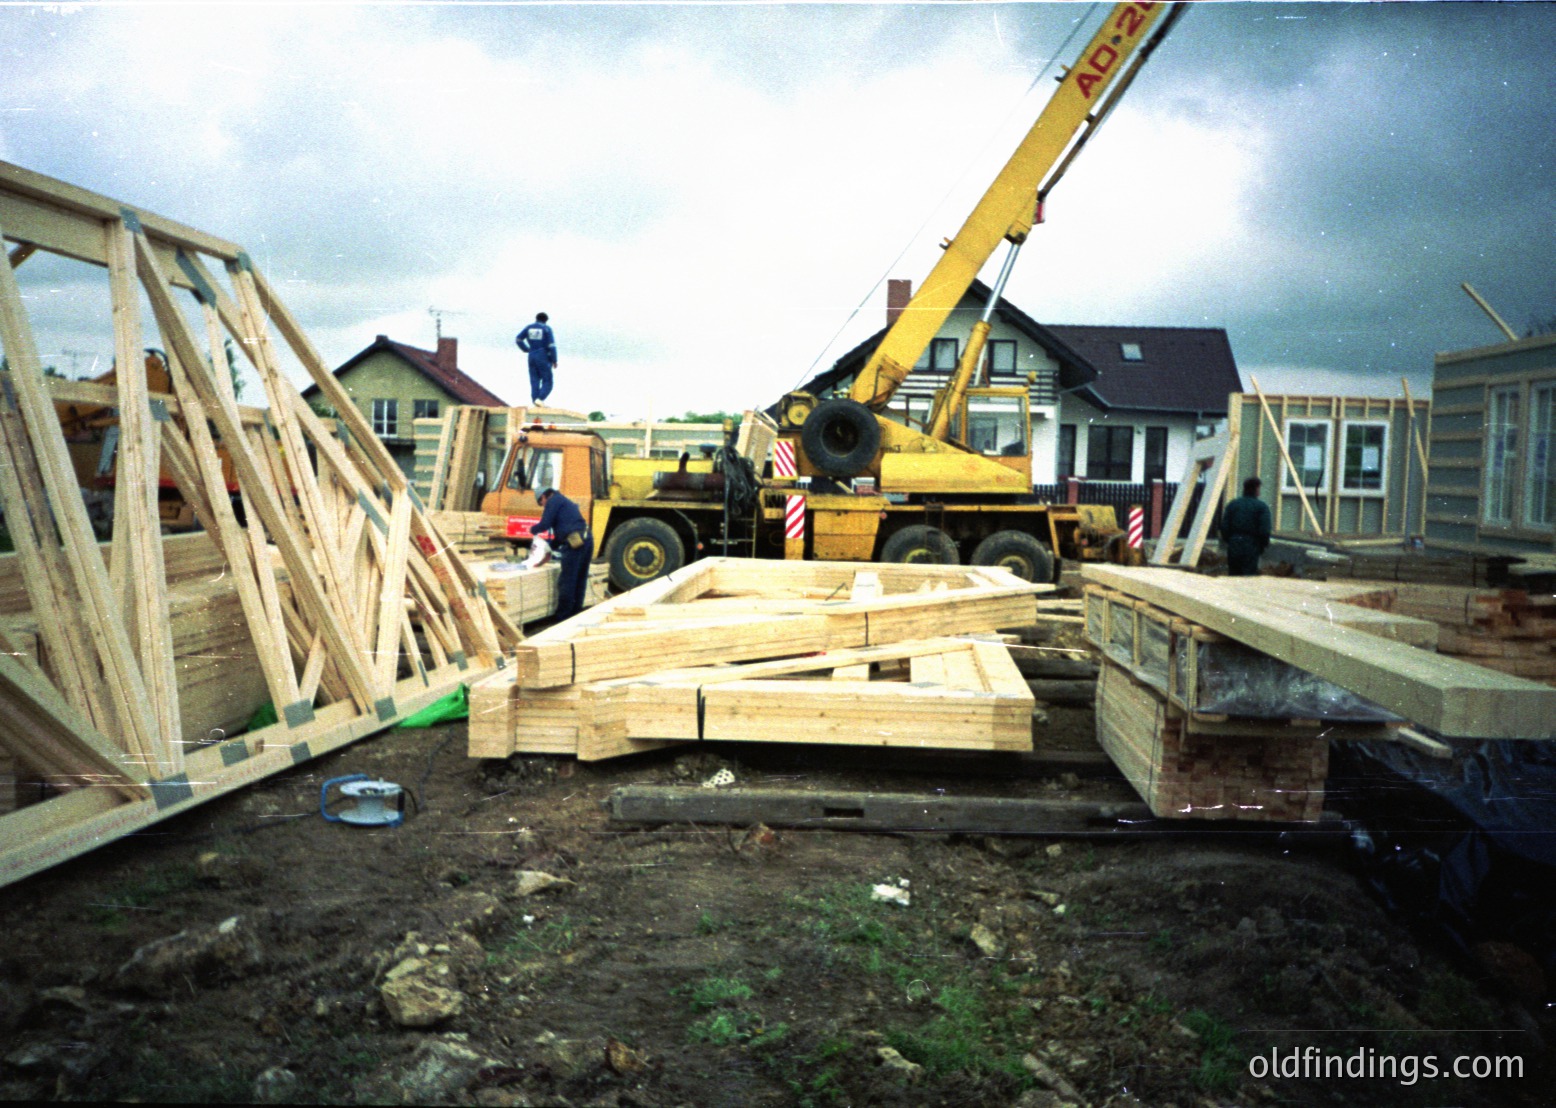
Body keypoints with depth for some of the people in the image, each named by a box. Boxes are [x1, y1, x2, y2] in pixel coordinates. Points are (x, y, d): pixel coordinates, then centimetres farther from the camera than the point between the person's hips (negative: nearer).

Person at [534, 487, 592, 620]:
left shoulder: (553, 500, 4)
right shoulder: (566, 502, 32)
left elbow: (545, 524, -6)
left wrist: (533, 529, 14)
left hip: (575, 543, -9)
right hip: (586, 539, 9)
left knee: (566, 581, -4)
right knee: (580, 579, 14)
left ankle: (562, 617, 0)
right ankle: (576, 612, 20)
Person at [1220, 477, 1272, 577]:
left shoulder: (1232, 505, 7)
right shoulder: (1262, 507, -3)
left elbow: (1224, 527, 2)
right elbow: (1264, 530, -10)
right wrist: (1263, 545, 6)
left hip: (1233, 546, 4)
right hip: (1251, 547, -4)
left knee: (1233, 576, 12)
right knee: (1249, 577, -2)